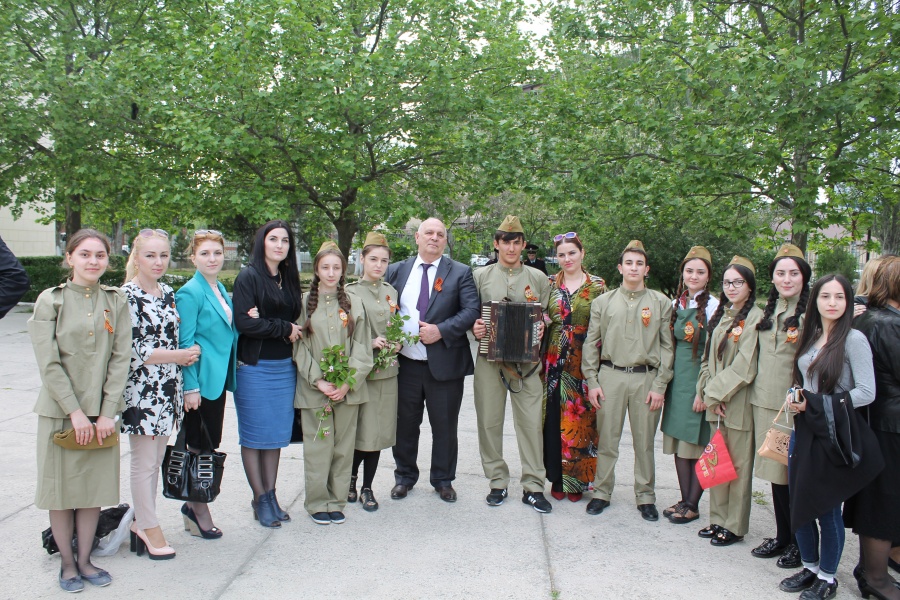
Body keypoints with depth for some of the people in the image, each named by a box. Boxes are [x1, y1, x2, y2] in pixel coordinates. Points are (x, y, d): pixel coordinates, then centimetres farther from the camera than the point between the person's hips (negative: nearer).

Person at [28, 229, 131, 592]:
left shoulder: (116, 301, 3)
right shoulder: (51, 300, -4)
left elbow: (120, 360, -1)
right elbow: (49, 364, -9)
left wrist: (108, 413, -8)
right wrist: (75, 412, -13)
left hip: (101, 411, 2)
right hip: (60, 410, -2)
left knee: (95, 486, 9)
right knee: (61, 487, 6)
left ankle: (84, 560, 24)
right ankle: (67, 563, 22)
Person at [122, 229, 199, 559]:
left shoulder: (168, 293, 10)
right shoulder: (127, 295, -11)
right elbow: (133, 349, -15)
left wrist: (185, 356, 6)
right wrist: (179, 356, -10)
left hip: (168, 388, 7)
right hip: (141, 388, -7)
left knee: (156, 461, 14)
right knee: (144, 462, 3)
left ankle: (142, 522, 27)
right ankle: (149, 528, 16)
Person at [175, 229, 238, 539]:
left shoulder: (221, 289, 12)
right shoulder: (190, 293, -13)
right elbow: (185, 344, -16)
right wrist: (190, 387, -18)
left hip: (218, 379, 8)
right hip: (200, 381, -8)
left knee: (210, 445, 14)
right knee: (201, 446, 2)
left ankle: (194, 505, 27)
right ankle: (199, 510, 17)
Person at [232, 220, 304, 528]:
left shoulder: (290, 280, 13)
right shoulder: (248, 277, -6)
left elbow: (297, 319, 10)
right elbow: (243, 322, -15)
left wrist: (266, 323, -9)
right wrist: (284, 329, -9)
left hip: (285, 366, 6)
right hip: (255, 367, -5)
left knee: (277, 434, 9)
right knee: (254, 435, 3)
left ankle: (271, 495, 19)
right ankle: (260, 499, 13)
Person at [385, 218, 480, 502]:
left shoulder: (460, 272, 0)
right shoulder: (396, 271, 8)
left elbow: (472, 310, -8)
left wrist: (441, 331, -19)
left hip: (444, 363, -2)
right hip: (405, 362, 2)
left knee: (445, 426, 10)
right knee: (405, 424, 13)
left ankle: (443, 480, 27)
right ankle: (405, 476, 32)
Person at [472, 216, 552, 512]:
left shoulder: (538, 278, 10)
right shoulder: (480, 276, 9)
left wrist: (542, 327, -9)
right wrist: (474, 328, -8)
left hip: (526, 360, 0)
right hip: (489, 358, 1)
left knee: (531, 422, -2)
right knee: (489, 421, 5)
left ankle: (533, 485, 9)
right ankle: (498, 482, 18)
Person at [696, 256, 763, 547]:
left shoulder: (754, 317, -10)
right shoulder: (721, 315, 14)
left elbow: (745, 366, -16)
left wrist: (717, 392, -12)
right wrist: (707, 392, 3)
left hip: (738, 403, -7)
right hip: (715, 402, 7)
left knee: (738, 465, 2)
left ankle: (734, 526, 12)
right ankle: (718, 519, 24)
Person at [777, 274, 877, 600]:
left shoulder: (853, 339, -11)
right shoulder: (811, 337, 9)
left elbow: (866, 393, -15)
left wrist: (816, 405, -14)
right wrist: (796, 399, -1)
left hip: (834, 434, -6)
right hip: (803, 430, 6)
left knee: (827, 508, 4)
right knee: (799, 503, 12)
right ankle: (810, 567, 30)